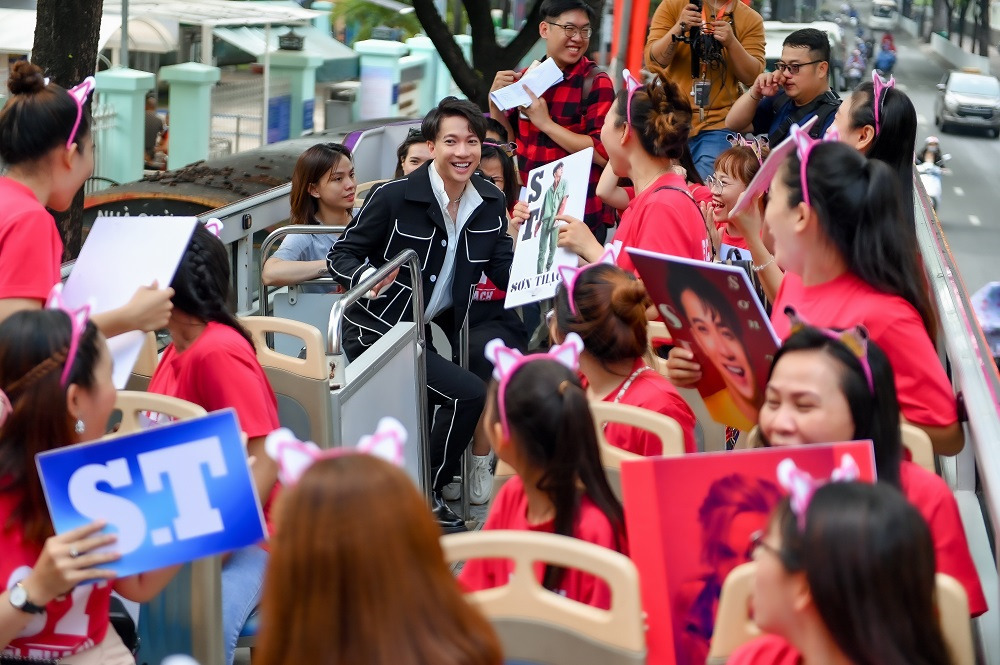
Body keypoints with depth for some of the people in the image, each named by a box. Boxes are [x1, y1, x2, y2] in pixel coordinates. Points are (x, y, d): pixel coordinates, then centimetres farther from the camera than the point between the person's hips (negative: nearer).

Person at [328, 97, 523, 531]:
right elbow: (340, 255, -9)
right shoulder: (394, 197, -15)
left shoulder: (491, 203, 2)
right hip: (376, 332, -7)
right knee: (467, 394, -21)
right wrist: (365, 277, -30)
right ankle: (424, 497, -2)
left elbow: (507, 276, 1)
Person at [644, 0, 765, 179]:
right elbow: (653, 62, -4)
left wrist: (732, 42, -17)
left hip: (719, 126, -1)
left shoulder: (751, 20, 4)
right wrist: (679, 28, -19)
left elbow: (753, 77, -2)